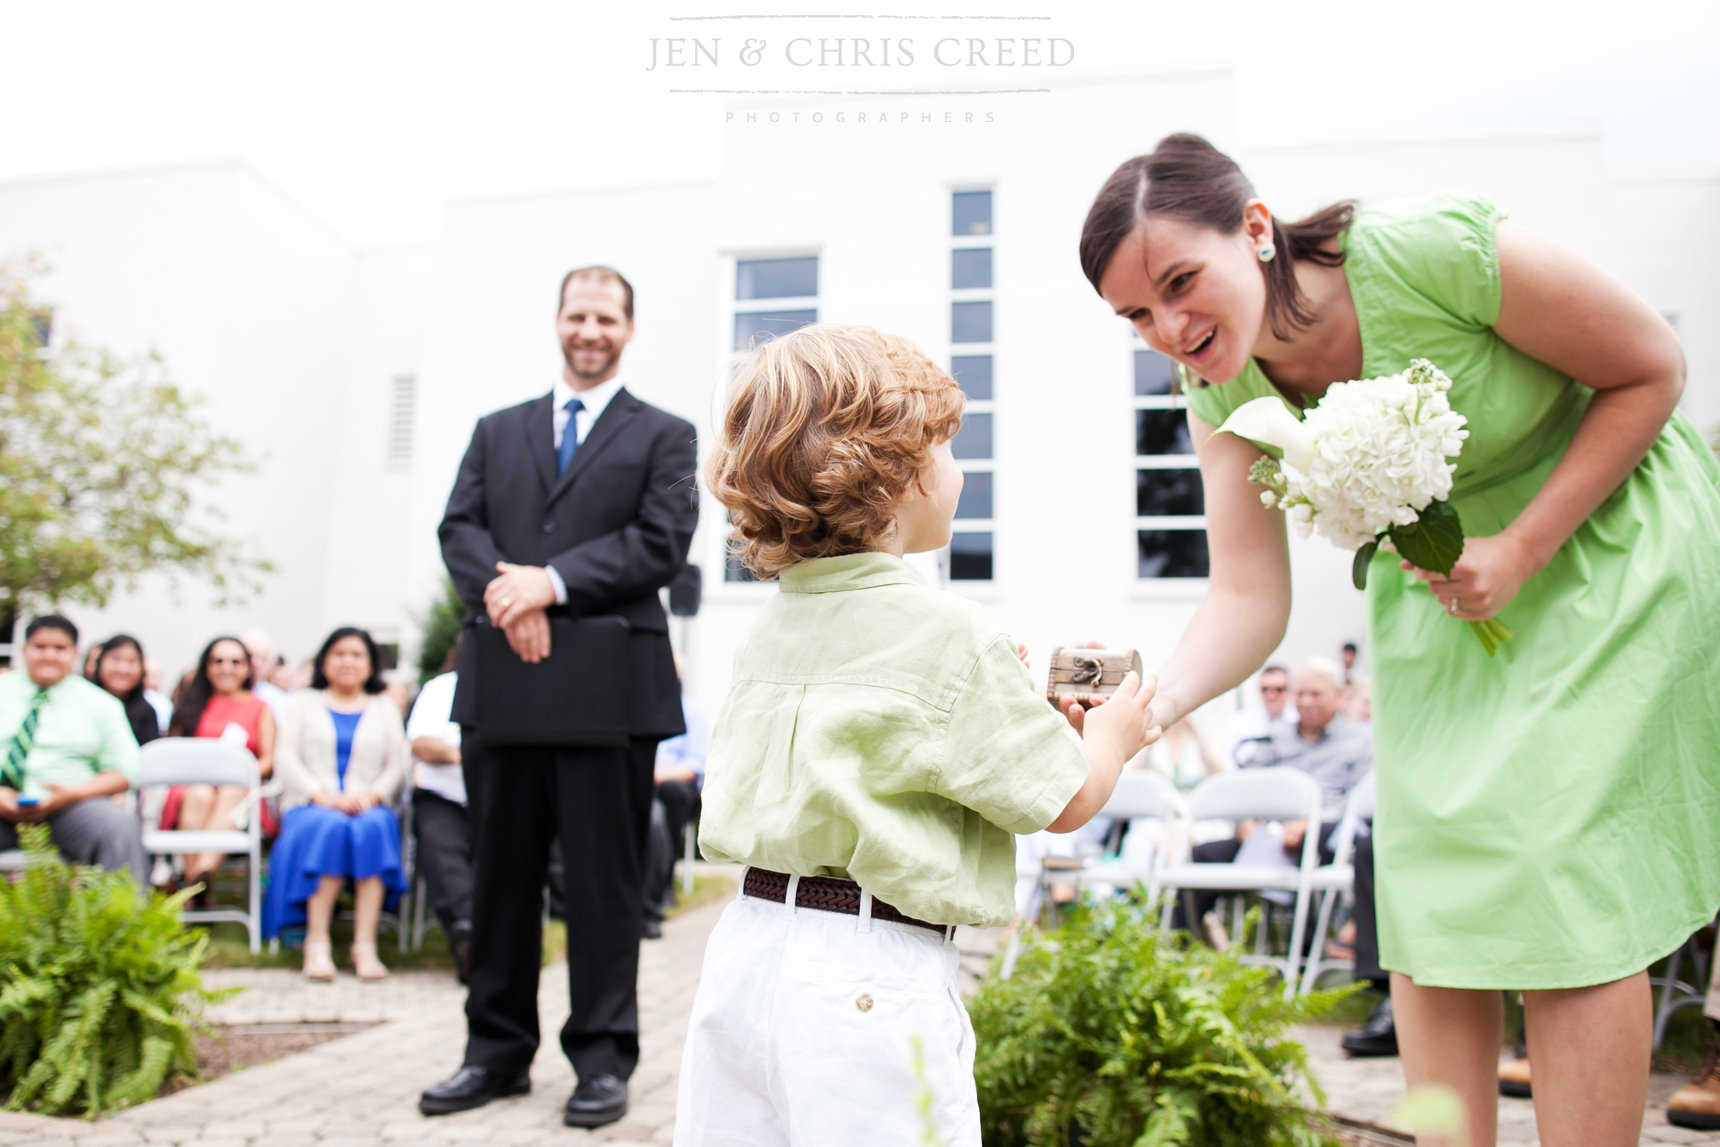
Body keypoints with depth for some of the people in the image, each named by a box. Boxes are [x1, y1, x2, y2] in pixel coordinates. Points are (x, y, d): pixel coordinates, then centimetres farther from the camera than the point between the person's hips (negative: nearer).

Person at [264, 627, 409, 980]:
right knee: (330, 827, -36)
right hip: (312, 806, 0)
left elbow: (396, 766, 10)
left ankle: (365, 945, -39)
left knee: (374, 827, -35)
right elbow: (286, 758, 7)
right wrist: (322, 795, -10)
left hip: (368, 806, 0)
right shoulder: (304, 702, 21)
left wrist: (369, 796, -11)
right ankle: (317, 944, -36)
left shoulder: (384, 708, 22)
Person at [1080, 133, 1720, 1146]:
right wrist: (1150, 703, -36)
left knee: (1565, 890, -7)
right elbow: (1250, 600, -17)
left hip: (1604, 541, -4)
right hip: (1434, 579, 5)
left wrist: (1522, 549, -23)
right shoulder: (1223, 391, -13)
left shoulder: (1436, 250, -29)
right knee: (1427, 890, 4)